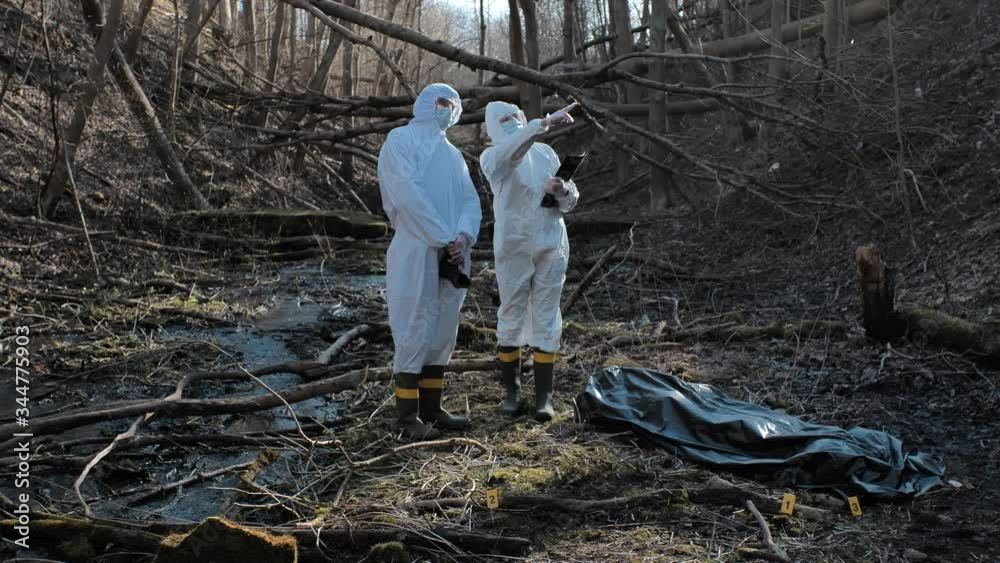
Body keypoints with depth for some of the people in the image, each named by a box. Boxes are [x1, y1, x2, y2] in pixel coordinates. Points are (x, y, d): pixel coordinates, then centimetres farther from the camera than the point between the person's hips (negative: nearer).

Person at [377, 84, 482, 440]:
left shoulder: (452, 154, 22)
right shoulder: (401, 140, 1)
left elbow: (470, 200, 11)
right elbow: (408, 196, -12)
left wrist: (463, 236, -10)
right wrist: (443, 239, -15)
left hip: (452, 254, 7)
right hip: (416, 252, -7)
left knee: (443, 330, 9)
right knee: (414, 330, -6)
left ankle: (431, 408, 18)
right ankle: (407, 415, 2)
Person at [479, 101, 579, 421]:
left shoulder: (545, 153, 11)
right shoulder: (491, 158, 0)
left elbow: (569, 203, 12)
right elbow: (510, 151, -26)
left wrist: (561, 190, -11)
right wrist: (545, 123, -37)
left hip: (551, 247, 2)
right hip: (513, 248, -2)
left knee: (546, 320, 2)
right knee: (511, 318, 4)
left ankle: (544, 396, 6)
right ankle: (512, 391, 17)